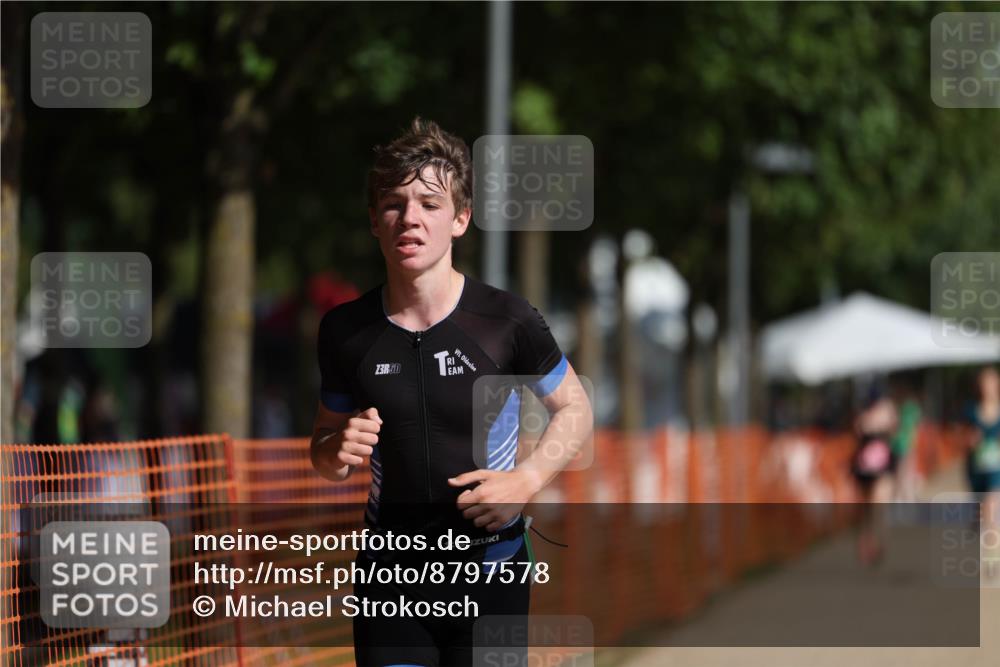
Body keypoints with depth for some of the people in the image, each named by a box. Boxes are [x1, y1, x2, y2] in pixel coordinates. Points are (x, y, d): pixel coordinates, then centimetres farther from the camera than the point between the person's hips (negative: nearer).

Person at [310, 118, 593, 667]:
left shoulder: (506, 321, -10)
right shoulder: (345, 331, -4)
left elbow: (575, 410, 4)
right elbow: (325, 439, 11)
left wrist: (526, 479, -13)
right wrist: (336, 453, -13)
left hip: (491, 576, -1)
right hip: (390, 579, 1)